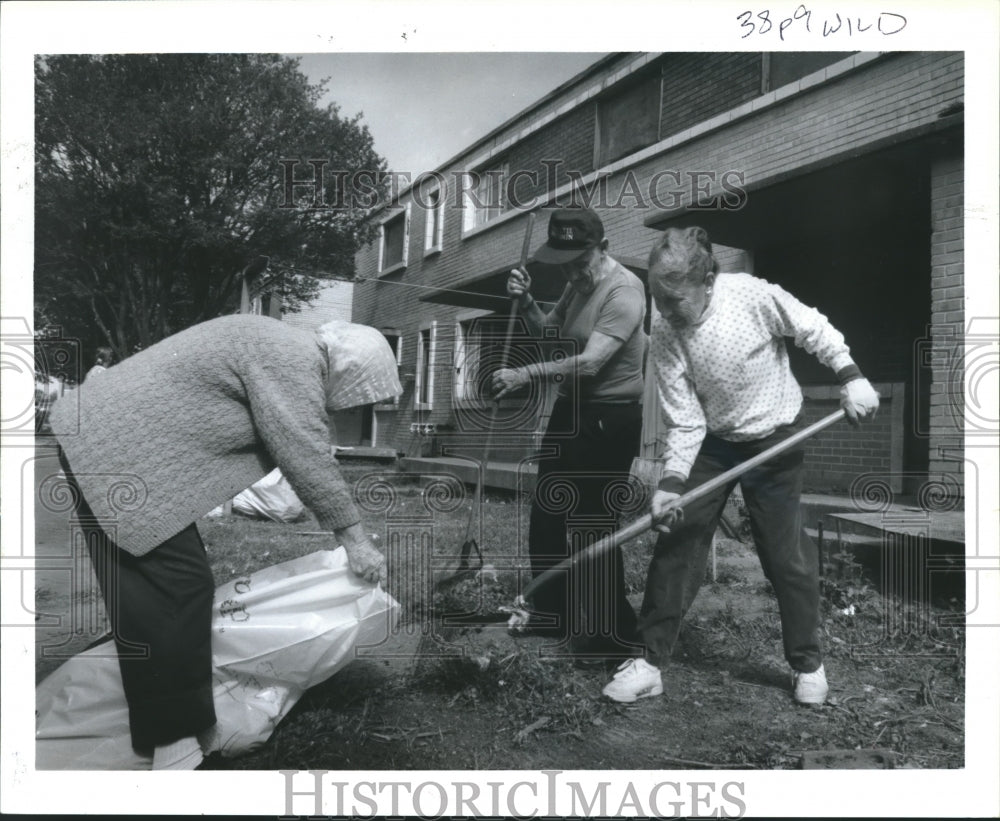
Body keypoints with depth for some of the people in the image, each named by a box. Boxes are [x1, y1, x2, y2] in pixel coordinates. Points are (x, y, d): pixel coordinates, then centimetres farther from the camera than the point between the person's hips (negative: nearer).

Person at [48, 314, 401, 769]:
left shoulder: (285, 352, 14)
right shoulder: (292, 360, -18)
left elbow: (301, 449, 18)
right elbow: (306, 458, -19)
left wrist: (333, 525, 18)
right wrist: (352, 536, -9)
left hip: (110, 440, 10)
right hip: (118, 452, -10)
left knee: (150, 592, 18)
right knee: (175, 588, -9)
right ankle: (173, 746, -2)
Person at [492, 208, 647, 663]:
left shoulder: (623, 291, -20)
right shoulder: (577, 284, 7)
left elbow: (590, 363, -28)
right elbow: (550, 333, 18)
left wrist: (526, 374, -25)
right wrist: (526, 303, 0)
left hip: (608, 420, -9)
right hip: (569, 410, 9)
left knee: (591, 527, -4)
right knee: (546, 517, 16)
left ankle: (610, 636, 13)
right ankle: (551, 615, 33)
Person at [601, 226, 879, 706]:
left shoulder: (753, 296, -24)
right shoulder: (663, 338, -17)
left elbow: (814, 331, -6)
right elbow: (685, 422, -15)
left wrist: (850, 377, -12)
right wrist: (672, 482, -24)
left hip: (775, 440, -2)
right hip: (711, 444, 2)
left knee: (787, 555, 2)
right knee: (674, 546, -1)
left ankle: (807, 662, 27)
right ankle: (651, 662, 12)